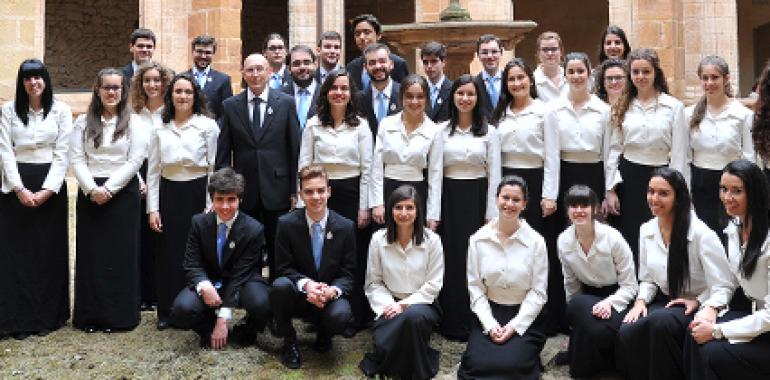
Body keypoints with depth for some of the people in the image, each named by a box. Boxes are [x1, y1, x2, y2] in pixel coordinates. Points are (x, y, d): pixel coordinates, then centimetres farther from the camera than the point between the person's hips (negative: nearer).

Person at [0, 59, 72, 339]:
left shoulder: (61, 110, 1)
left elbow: (62, 153, -2)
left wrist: (47, 190, -12)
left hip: (51, 185, 0)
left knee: (49, 250, 3)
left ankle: (48, 316, 13)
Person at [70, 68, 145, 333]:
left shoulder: (133, 122, 1)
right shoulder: (84, 122, 7)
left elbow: (135, 161, -5)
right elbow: (76, 159, 1)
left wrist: (108, 188, -12)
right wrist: (92, 189, -13)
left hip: (123, 193, -2)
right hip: (90, 194, 2)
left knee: (121, 254, 1)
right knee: (90, 253, 4)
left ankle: (119, 315, 10)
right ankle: (91, 315, 12)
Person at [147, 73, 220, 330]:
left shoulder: (207, 125, -1)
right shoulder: (160, 130, 9)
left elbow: (214, 167, -3)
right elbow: (153, 170, 9)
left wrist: (211, 206, -7)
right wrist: (152, 209, 3)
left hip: (198, 193, -3)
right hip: (169, 195, 3)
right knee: (168, 254, 6)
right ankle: (167, 312, 18)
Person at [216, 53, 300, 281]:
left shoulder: (286, 103, 0)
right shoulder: (231, 106, 4)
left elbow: (295, 149, 0)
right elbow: (223, 152, 5)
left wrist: (294, 190, -1)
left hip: (276, 190, -1)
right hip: (244, 192, 1)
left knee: (278, 252, 8)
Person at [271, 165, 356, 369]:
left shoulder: (345, 227, -6)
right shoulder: (286, 223, -8)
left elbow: (347, 273, -3)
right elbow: (283, 268, -6)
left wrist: (333, 290, -25)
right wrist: (306, 284, -26)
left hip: (330, 297, 0)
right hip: (298, 296, 0)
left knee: (341, 315, -33)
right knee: (280, 286, -33)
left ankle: (323, 334, 8)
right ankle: (289, 341, -5)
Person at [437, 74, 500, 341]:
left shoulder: (489, 132, 2)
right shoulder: (442, 130, 5)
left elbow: (494, 174, 0)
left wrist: (491, 214, -6)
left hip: (477, 197, -1)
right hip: (449, 198, 1)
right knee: (450, 258, 3)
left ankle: (475, 323, 13)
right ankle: (451, 322, 14)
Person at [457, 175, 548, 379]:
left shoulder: (536, 241, -5)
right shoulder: (478, 239, -1)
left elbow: (538, 291, -6)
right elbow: (475, 286, -3)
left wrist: (514, 326, -13)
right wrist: (490, 324, -13)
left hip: (525, 317, -1)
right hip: (489, 314, 2)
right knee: (477, 363, -19)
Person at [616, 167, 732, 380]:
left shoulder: (701, 233, -14)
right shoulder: (646, 230, 4)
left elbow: (721, 287, -14)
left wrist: (709, 309, -33)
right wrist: (640, 301, -7)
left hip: (697, 307, -5)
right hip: (665, 302, 5)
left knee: (660, 322, -37)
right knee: (627, 334, -25)